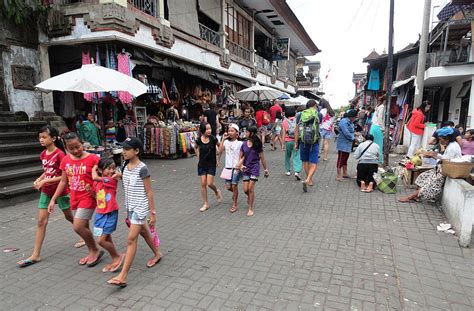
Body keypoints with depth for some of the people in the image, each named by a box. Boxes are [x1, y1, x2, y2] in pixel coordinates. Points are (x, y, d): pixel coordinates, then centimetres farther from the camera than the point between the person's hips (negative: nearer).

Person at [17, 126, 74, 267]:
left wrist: (45, 181, -21)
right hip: (46, 191, 6)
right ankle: (35, 255, 9)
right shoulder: (43, 154, 3)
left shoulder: (59, 154, -19)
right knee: (41, 221, 4)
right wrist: (38, 180, -3)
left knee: (69, 217, 12)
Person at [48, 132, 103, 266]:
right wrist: (53, 199, 10)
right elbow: (63, 181, 10)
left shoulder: (93, 158, -14)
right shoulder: (66, 160, 3)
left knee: (78, 226, -12)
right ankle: (92, 252, 33)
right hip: (75, 198, 6)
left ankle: (96, 250, 10)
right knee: (83, 227, 15)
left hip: (88, 197, -6)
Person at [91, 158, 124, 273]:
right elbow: (97, 197, 14)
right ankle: (115, 260, 29)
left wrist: (94, 168, -6)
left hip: (110, 214, -7)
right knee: (107, 239, 14)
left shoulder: (112, 180, -15)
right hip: (100, 214, 7)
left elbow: (95, 177, -24)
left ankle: (118, 256, 11)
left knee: (101, 240, -8)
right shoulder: (97, 183, 4)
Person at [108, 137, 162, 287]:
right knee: (144, 232, 22)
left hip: (140, 208, -8)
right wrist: (127, 208, 16)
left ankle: (123, 276, -2)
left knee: (131, 239, -7)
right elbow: (127, 189, 12)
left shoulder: (142, 168, -17)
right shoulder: (125, 167, 4)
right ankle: (157, 254, 43)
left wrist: (153, 212, -12)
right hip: (130, 207, 8)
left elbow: (149, 192, -14)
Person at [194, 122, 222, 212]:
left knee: (209, 184, -8)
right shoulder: (198, 140, -7)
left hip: (211, 164, -2)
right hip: (202, 164, 2)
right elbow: (195, 147, 16)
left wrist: (217, 158, 5)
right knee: (203, 184, 3)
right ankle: (206, 204, 15)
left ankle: (217, 192, 27)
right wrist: (198, 156, 9)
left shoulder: (213, 139, -13)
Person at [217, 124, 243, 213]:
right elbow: (220, 151, -8)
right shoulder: (226, 142, 5)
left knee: (234, 185, -4)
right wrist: (223, 139, -9)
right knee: (228, 186, 7)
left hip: (236, 167, -4)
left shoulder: (239, 143, -6)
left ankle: (234, 205, 11)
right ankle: (235, 193, 41)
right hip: (228, 167, 4)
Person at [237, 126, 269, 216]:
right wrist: (240, 165, -13)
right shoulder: (244, 144, 2)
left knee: (251, 188, -8)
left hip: (255, 168, -3)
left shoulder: (257, 145, -5)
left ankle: (250, 209, 7)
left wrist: (265, 169, 7)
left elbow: (262, 158, 2)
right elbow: (241, 157, 7)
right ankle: (250, 197, 39)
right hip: (246, 168, 3)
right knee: (245, 189, 2)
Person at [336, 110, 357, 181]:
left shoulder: (350, 122, 13)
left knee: (345, 159, 17)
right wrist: (354, 138, -10)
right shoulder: (344, 122, -17)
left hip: (348, 145, 10)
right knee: (341, 160, -5)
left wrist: (355, 134, -2)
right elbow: (346, 133, -22)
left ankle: (345, 173, 28)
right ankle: (338, 175, 1)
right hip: (343, 144, -10)